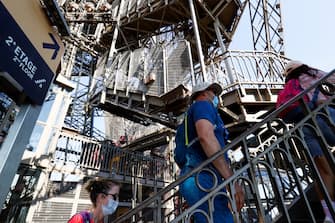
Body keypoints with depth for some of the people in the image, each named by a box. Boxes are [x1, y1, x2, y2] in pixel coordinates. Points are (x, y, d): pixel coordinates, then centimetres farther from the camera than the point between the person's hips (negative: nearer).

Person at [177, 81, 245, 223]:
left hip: (198, 178, 10)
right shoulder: (203, 104, 4)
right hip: (202, 176, -10)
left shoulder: (193, 113, 33)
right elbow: (206, 137, -17)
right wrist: (232, 179, -19)